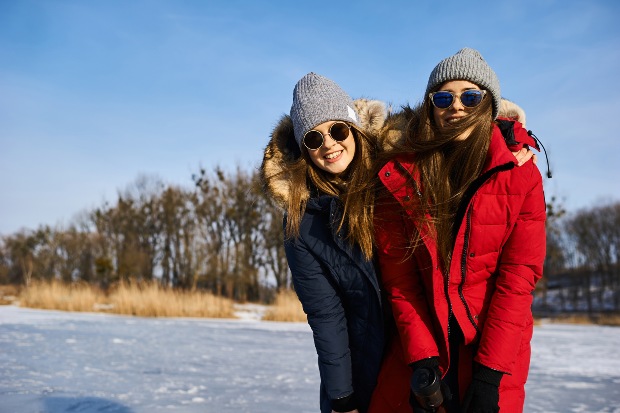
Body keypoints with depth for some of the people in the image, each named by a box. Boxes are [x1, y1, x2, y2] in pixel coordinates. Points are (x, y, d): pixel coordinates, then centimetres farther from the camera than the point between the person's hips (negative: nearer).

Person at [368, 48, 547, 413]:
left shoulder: (520, 175, -6)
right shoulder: (401, 176, -4)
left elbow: (518, 276, -10)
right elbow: (399, 278, -5)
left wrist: (490, 372, -15)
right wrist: (422, 358, -14)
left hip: (497, 347, 0)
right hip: (420, 345, 1)